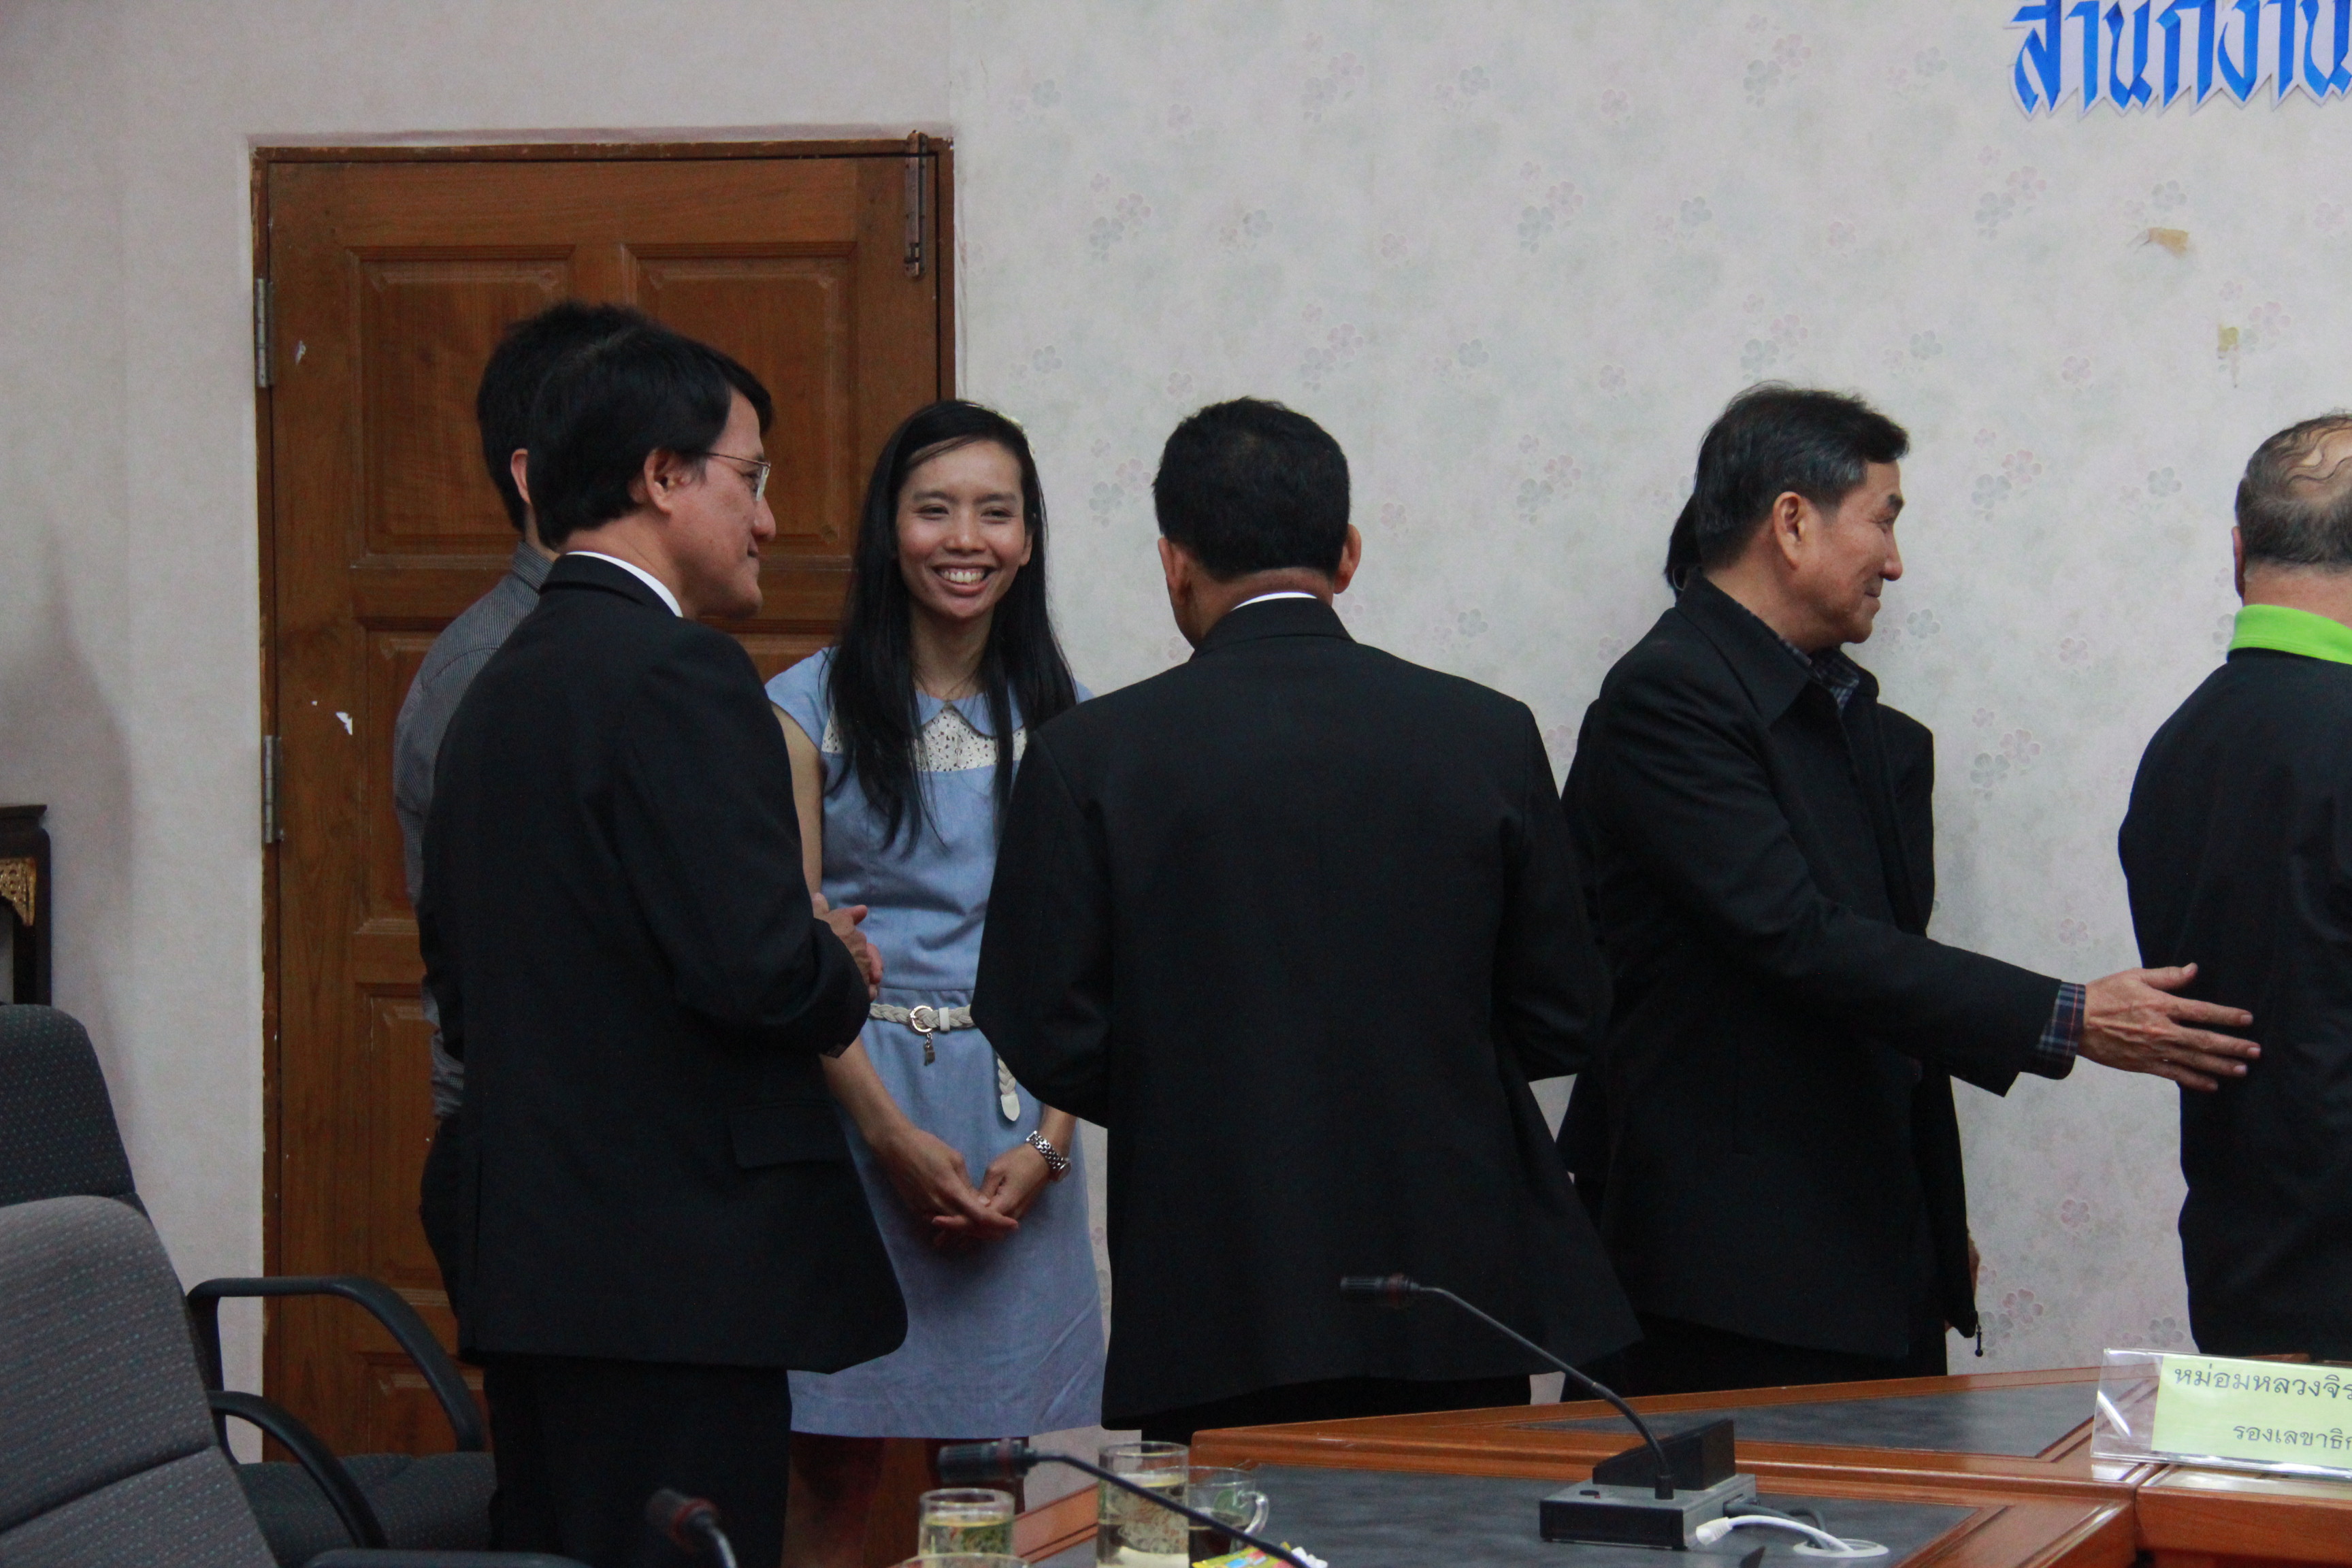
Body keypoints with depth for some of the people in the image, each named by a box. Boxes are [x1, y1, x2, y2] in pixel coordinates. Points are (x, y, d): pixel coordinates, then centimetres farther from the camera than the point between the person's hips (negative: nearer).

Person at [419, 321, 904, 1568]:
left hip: (524, 1261, 9)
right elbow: (754, 963, -22)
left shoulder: (498, 685, 14)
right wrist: (846, 975, 1)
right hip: (675, 1270, -9)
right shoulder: (680, 674, -13)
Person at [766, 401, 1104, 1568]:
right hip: (853, 1096, -3)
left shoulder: (1053, 719, 10)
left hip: (1015, 1128, 3)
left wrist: (1046, 1142, -4)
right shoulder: (810, 710, -1)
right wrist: (894, 1134, -12)